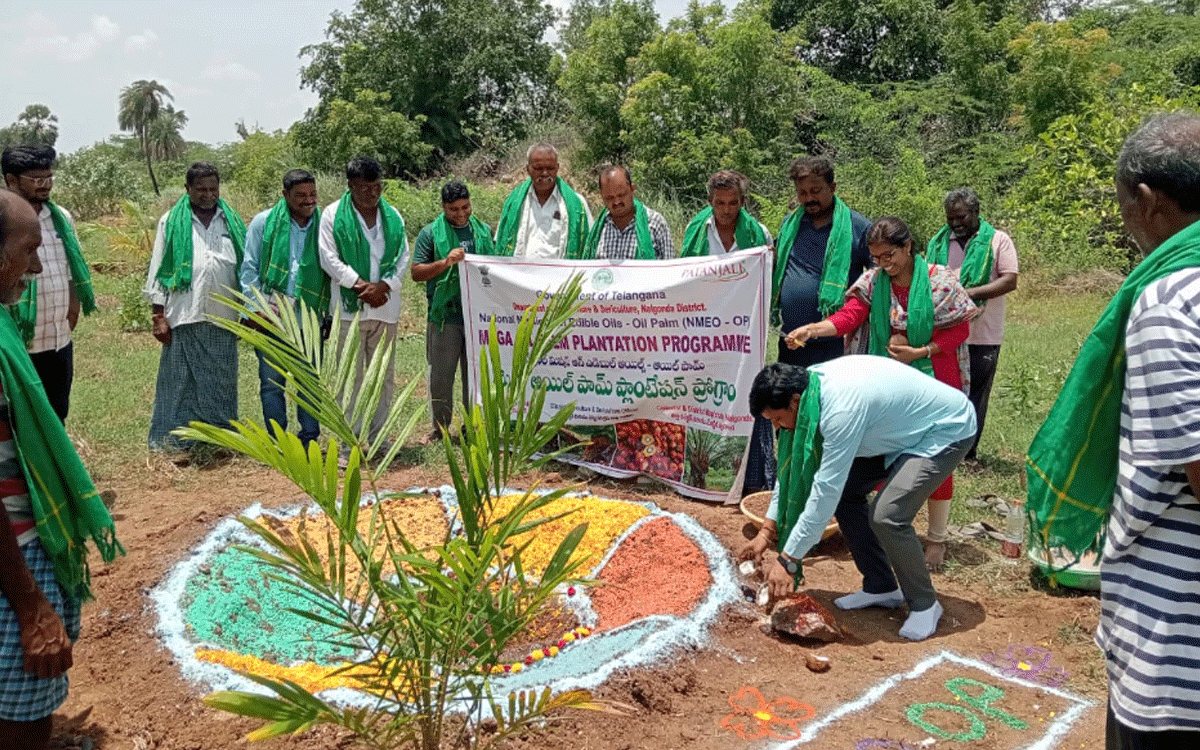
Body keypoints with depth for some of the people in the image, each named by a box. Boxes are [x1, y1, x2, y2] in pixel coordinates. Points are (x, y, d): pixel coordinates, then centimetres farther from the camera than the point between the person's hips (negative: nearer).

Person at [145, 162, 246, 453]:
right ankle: (174, 443, 7)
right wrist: (159, 316, -2)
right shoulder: (171, 222, 6)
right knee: (180, 383, 0)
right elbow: (158, 271, 5)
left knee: (221, 383, 7)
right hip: (184, 318, -2)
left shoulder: (232, 222, 13)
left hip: (223, 318, 2)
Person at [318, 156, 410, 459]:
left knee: (384, 376, 9)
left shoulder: (392, 216, 11)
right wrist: (362, 285, -13)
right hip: (350, 307, -4)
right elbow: (329, 259, -5)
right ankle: (349, 444, 4)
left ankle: (378, 438, 20)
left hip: (386, 307, 4)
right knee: (350, 378, -2)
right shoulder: (333, 215, 0)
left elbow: (403, 257, 8)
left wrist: (384, 286, -9)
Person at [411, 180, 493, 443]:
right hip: (445, 316, -3)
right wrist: (445, 262, -17)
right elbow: (416, 272, -2)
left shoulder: (483, 231, 12)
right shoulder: (431, 233, 2)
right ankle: (440, 427, 16)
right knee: (440, 376, 3)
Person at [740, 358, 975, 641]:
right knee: (844, 490, 1)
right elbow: (793, 463, 1)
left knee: (886, 516, -22)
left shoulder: (841, 408, -36)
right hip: (903, 429, 9)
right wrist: (768, 531, 0)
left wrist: (787, 560, -29)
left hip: (948, 431, -9)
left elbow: (825, 491, -34)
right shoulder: (807, 385, -9)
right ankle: (881, 587, 16)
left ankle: (925, 604, 2)